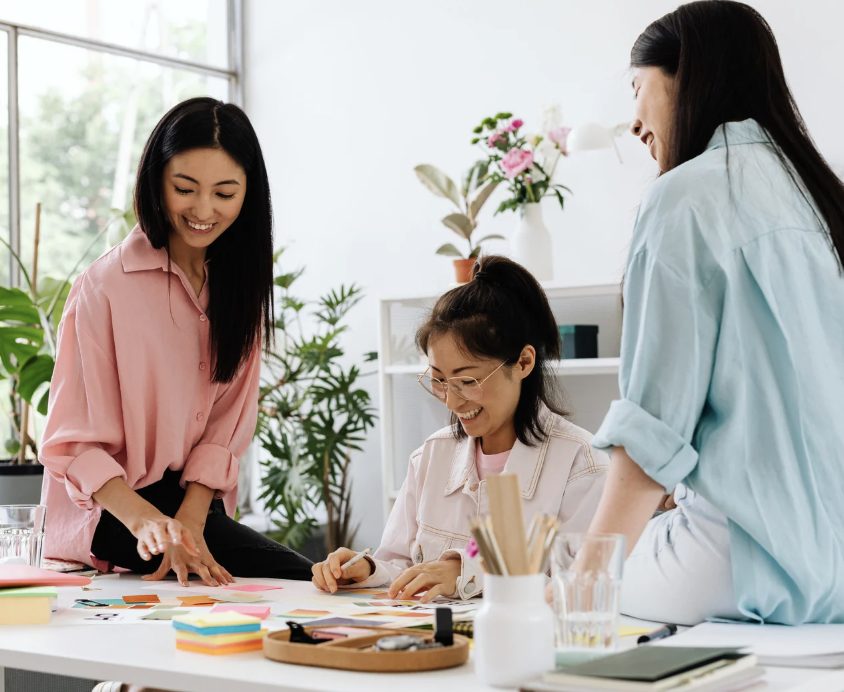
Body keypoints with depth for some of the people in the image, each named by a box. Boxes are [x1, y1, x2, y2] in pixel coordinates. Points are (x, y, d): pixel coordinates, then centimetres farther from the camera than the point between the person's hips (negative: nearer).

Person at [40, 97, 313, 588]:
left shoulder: (242, 282, 7)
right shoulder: (104, 286, -12)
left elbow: (228, 424, 3)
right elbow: (75, 444, -12)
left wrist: (189, 521, -12)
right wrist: (146, 522, -28)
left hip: (199, 505, 7)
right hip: (107, 513, -6)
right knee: (299, 580, -23)